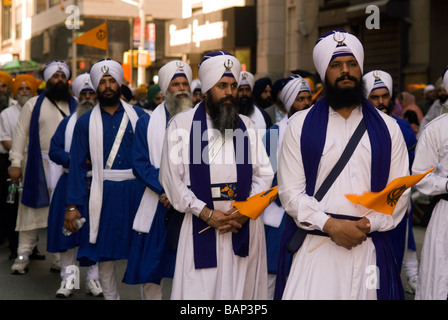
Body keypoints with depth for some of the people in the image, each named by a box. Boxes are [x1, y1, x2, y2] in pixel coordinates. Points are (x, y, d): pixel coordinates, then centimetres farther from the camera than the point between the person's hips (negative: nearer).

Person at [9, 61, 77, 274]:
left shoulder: (75, 106, 11)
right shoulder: (34, 104, 5)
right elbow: (21, 133, 1)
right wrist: (16, 163, -7)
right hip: (38, 165, -2)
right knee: (32, 208, 0)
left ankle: (60, 257, 12)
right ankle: (24, 254, 8)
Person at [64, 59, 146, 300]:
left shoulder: (138, 115, 5)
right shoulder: (86, 122, 5)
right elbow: (77, 165, 2)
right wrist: (72, 206, -4)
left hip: (136, 190, 0)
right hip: (103, 194, 1)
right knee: (105, 252, 7)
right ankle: (110, 296, 23)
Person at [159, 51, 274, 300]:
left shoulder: (247, 126, 13)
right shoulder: (182, 124, 2)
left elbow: (264, 174, 8)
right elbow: (171, 178, -3)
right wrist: (207, 214, -10)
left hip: (245, 223, 3)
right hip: (201, 224, -3)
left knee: (243, 288, 4)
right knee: (199, 290, -3)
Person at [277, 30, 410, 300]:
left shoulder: (387, 128, 9)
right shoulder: (301, 125, 5)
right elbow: (290, 191, -2)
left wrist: (368, 224, -11)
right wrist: (330, 224, -13)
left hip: (370, 247, 2)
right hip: (315, 248, -1)